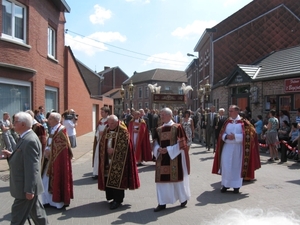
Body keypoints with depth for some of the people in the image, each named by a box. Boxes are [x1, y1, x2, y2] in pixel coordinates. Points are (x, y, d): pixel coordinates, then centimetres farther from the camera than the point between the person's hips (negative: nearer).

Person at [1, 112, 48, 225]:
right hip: (27, 186, 9)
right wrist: (11, 155, 2)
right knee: (37, 213, 19)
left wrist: (29, 190, -23)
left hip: (26, 187, -9)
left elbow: (31, 168, -25)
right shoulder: (26, 138, 8)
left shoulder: (30, 141, -24)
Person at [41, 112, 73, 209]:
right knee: (47, 180, 13)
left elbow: (62, 145, -19)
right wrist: (47, 149, -6)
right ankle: (49, 199, 25)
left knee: (58, 179, 0)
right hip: (51, 159, 9)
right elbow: (49, 143, 14)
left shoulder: (61, 130, -15)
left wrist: (49, 150, -15)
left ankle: (60, 200, 13)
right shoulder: (53, 129, 11)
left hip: (59, 159, -9)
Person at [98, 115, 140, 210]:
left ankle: (118, 200, 5)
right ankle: (112, 197, 22)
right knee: (108, 179, 8)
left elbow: (124, 145, -15)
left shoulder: (123, 131, -8)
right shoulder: (106, 131, 12)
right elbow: (101, 143, 13)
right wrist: (107, 150, -4)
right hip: (108, 159, 6)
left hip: (118, 160, -6)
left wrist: (114, 150, -16)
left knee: (117, 178, -6)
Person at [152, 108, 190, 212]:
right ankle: (162, 203, 14)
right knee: (162, 179, 4)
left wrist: (168, 149, -17)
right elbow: (156, 143, 12)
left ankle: (183, 199, 28)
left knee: (177, 178, 6)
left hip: (174, 157, -5)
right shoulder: (159, 129, 9)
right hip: (162, 158, 5)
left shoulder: (177, 127, -7)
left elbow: (181, 143, -11)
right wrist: (158, 149, -10)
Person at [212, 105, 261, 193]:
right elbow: (222, 133, 9)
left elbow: (246, 135, -9)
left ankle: (236, 186, 16)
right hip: (227, 147, 3)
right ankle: (225, 184, 14)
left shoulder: (243, 122, -3)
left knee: (237, 166, 5)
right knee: (226, 166, 1)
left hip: (238, 148, -2)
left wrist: (235, 136, -18)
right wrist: (226, 136, -13)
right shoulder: (227, 122, 8)